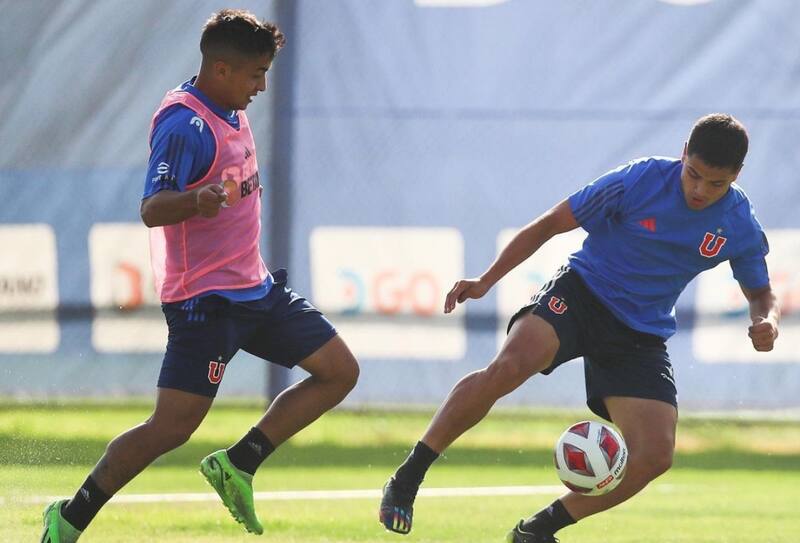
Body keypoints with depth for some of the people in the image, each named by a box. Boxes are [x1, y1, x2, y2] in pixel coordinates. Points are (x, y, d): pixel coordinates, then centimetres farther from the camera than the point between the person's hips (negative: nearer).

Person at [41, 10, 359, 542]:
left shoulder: (231, 113, 9)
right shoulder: (185, 125, -20)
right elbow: (151, 209, -29)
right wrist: (197, 202, -47)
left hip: (255, 287, 9)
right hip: (206, 298, -9)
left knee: (339, 372, 5)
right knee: (171, 428, -12)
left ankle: (237, 465, 5)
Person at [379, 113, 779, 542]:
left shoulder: (741, 228, -6)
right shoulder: (639, 181, -15)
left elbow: (760, 293, 12)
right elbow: (550, 225, -6)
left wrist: (766, 322, -13)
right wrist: (487, 281, -12)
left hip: (641, 337, 3)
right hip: (580, 294, -3)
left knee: (655, 455, -15)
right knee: (508, 368, -32)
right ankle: (406, 481, -22)